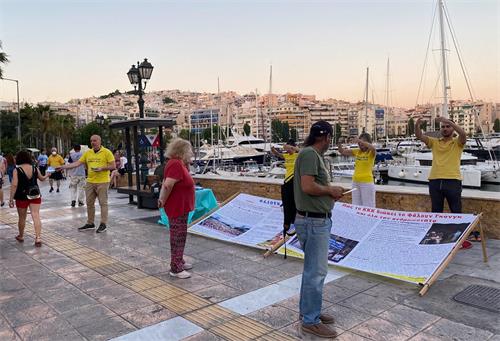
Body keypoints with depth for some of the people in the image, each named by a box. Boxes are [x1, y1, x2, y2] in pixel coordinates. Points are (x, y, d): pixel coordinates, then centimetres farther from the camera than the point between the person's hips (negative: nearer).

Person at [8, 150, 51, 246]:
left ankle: (21, 236, 33)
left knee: (22, 218, 14)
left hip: (22, 197, -2)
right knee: (36, 216, -3)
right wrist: (47, 175, 41)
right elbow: (42, 178, 19)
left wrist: (11, 199, -9)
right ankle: (38, 238, -12)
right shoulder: (35, 168, 1)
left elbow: (14, 185, -15)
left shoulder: (17, 170, -10)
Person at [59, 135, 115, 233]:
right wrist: (64, 167, -2)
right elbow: (77, 163, 6)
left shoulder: (107, 152, -5)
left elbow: (113, 166, -7)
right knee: (89, 203, 11)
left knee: (103, 203, -1)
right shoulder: (87, 153, 9)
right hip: (90, 182, 6)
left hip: (102, 182, -6)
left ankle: (103, 224, 7)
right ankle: (90, 223, 23)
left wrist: (102, 168, -19)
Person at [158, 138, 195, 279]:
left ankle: (179, 262, 33)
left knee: (180, 236, 19)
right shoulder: (176, 164, -22)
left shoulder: (178, 163, 11)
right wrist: (163, 201, -16)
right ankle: (175, 269, 7)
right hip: (177, 208, -10)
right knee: (178, 237, -2)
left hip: (181, 207, 10)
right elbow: (167, 185, -28)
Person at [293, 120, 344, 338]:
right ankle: (310, 321, 13)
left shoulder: (314, 154, 13)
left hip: (318, 220, 10)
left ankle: (308, 310, 34)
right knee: (316, 271, 0)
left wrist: (331, 192, 8)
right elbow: (307, 186, -26)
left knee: (312, 269, 20)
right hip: (313, 222, -10)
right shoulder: (309, 153, -16)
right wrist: (330, 190, -12)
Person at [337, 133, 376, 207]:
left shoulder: (371, 153, -6)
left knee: (368, 207, 0)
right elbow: (342, 151, 6)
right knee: (356, 206, 14)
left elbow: (373, 148, -29)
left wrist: (362, 141, -40)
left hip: (367, 182, -5)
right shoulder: (357, 151, 8)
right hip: (355, 182, 6)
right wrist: (340, 143, -12)